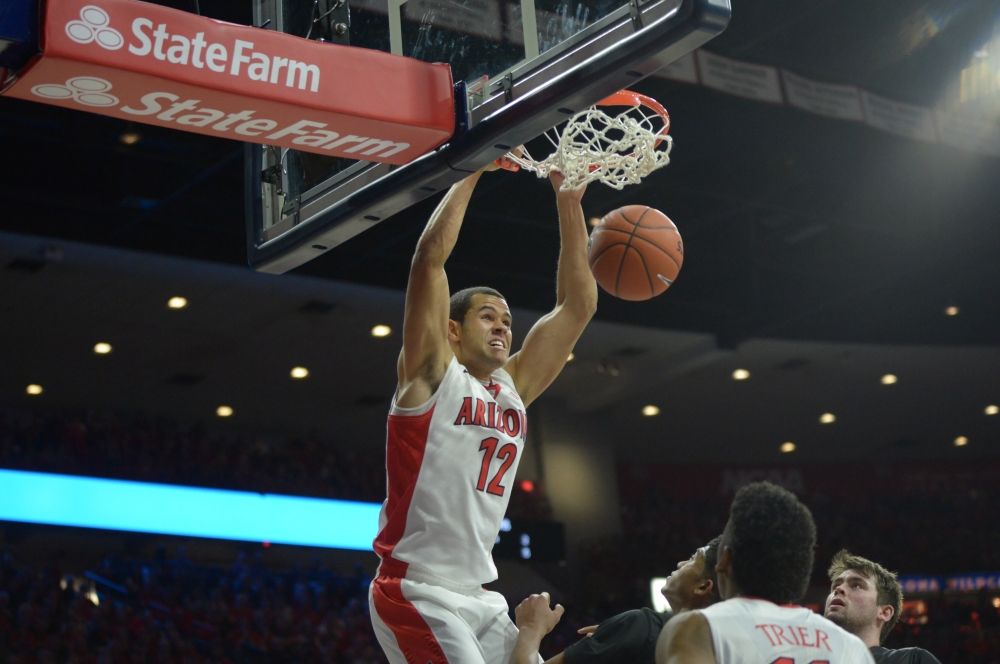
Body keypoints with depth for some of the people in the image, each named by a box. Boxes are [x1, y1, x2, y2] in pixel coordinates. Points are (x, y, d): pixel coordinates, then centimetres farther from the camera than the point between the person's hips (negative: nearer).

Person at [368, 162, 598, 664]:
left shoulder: (514, 386, 14)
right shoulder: (432, 375, -3)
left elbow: (579, 303, 15)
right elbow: (430, 255, -13)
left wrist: (568, 201, 10)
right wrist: (475, 170, -8)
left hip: (479, 597, 8)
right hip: (416, 592, -8)